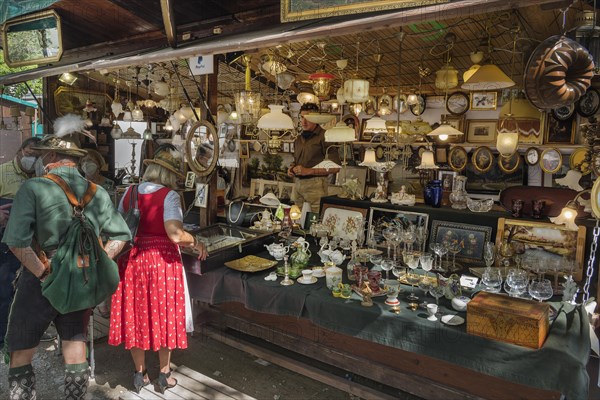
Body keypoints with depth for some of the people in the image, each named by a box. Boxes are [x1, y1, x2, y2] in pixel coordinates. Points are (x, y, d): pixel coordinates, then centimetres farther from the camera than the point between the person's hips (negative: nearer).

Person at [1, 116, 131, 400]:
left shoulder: (34, 188, -12)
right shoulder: (97, 193, 1)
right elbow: (121, 235, 2)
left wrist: (43, 273, -13)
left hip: (40, 283, -4)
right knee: (76, 353, 14)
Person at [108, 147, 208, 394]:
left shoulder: (129, 193, 3)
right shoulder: (169, 196, -14)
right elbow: (175, 235, -25)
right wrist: (196, 244, -7)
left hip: (132, 260, 5)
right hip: (162, 261, -4)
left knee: (135, 315, 16)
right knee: (164, 316, 11)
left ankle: (140, 374, 30)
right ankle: (164, 375, 25)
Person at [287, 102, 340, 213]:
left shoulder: (324, 136, -8)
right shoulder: (299, 138, 15)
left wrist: (309, 171, -16)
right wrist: (291, 168, 6)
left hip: (315, 184, -6)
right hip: (297, 183, 7)